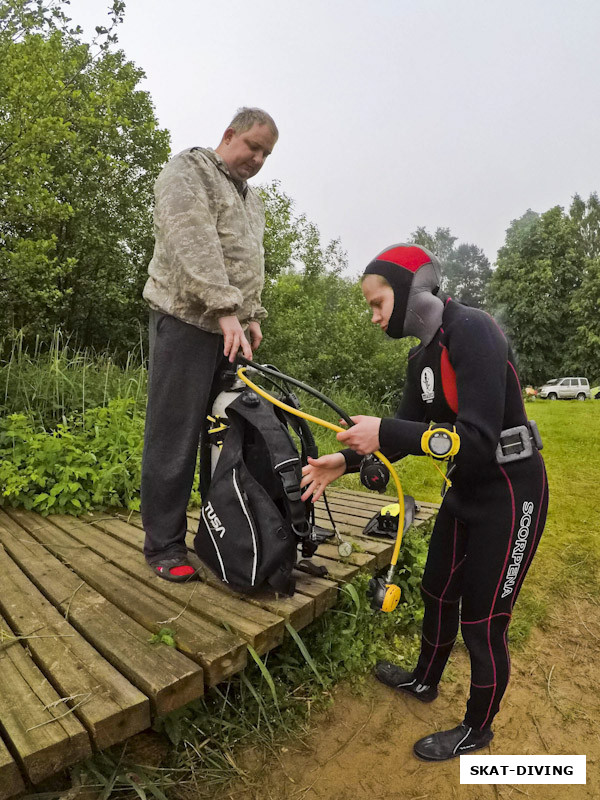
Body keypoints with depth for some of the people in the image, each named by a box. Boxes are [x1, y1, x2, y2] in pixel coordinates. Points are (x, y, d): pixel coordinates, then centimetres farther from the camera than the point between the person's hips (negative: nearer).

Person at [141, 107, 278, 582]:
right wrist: (226, 310, -24)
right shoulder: (186, 173, 0)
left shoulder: (252, 198, 25)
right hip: (188, 321, -7)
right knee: (175, 436, -5)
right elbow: (195, 245, -16)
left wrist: (252, 316, 10)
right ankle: (164, 545, 6)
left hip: (232, 328, 8)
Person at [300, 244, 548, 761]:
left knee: (482, 621, 6)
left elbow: (478, 438, -30)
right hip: (466, 488, 8)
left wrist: (385, 431, -33)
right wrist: (347, 461, -7)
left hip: (510, 492, -8)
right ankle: (424, 681, 47)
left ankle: (477, 731, 33)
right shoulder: (423, 355, 4)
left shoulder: (471, 331, -23)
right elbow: (407, 432, 5)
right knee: (438, 593, 21)